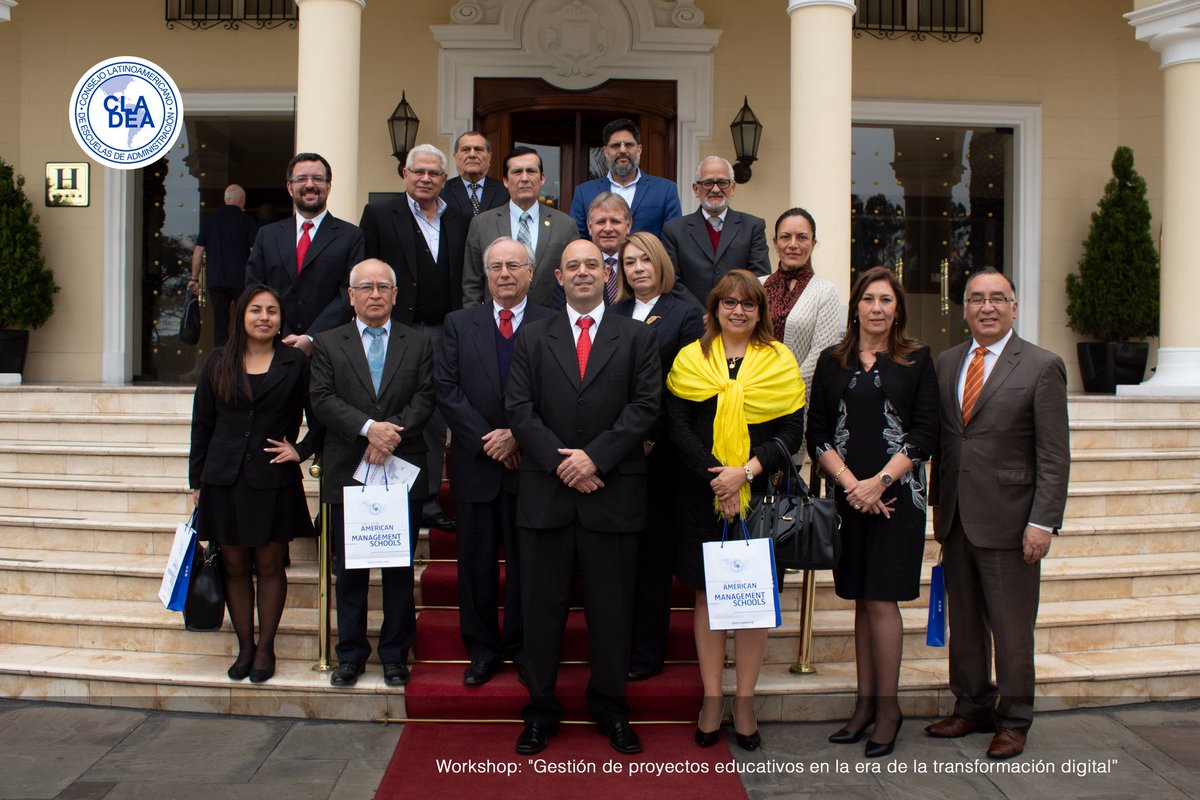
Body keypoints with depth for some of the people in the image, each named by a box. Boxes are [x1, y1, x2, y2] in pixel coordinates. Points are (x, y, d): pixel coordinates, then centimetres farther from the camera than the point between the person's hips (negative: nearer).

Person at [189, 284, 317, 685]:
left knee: (270, 565, 4)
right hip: (224, 481, 2)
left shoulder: (296, 363, 2)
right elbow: (202, 423, 9)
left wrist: (301, 451, -4)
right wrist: (196, 479, 7)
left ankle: (265, 648, 16)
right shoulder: (219, 362, 7)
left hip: (274, 482, -2)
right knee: (235, 565, 7)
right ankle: (244, 647, 19)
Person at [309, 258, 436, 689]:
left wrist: (393, 430, -17)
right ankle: (350, 654, 20)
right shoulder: (328, 344, 8)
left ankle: (395, 654, 17)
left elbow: (425, 399, -1)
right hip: (347, 475, 0)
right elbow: (323, 399, -4)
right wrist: (369, 427, -17)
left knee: (400, 570, 6)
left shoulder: (418, 344, 9)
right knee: (348, 571, 8)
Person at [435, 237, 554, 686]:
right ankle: (482, 650, 21)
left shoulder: (552, 325, 1)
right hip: (476, 463, 2)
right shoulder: (459, 324, 8)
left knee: (526, 562, 6)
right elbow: (446, 390, 0)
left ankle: (523, 646, 21)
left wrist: (517, 436, -14)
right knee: (476, 562, 8)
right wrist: (486, 440, -9)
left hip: (529, 464, -2)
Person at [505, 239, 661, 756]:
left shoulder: (636, 337, 7)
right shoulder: (533, 338, 10)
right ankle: (541, 710, 20)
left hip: (613, 492, -1)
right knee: (542, 607, 7)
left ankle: (610, 710, 23)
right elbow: (519, 408, 1)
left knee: (611, 608, 7)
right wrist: (560, 463, -11)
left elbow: (645, 405, -3)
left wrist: (595, 457, -13)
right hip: (546, 493, 1)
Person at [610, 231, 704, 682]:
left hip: (657, 454, -3)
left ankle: (647, 653, 14)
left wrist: (653, 436, -13)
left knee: (653, 553, 4)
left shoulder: (685, 316, 0)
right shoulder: (612, 315, 12)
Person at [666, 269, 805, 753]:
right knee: (707, 595, 5)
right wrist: (716, 475, -14)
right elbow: (678, 427, -2)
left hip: (759, 495, 0)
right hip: (701, 495, 0)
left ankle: (744, 704, 16)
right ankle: (712, 700, 16)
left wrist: (746, 471, -15)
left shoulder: (780, 361, 6)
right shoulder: (691, 359, 6)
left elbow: (792, 432, -1)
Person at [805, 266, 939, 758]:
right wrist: (850, 483, -9)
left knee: (881, 601, -5)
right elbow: (817, 435, 5)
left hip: (897, 495, -2)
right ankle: (866, 702, 17)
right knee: (862, 601, 8)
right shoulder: (832, 362, 9)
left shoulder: (917, 361, 3)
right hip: (847, 496, 3)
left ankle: (887, 707, 9)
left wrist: (878, 482, -13)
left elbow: (924, 434, -3)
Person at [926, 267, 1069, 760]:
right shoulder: (947, 363, 10)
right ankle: (972, 707, 29)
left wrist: (1043, 522, -14)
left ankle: (1013, 720, 21)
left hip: (1008, 520, -5)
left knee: (1011, 627, 5)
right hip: (956, 518, 5)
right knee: (964, 621, 14)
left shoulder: (1042, 367, -5)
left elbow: (1054, 456, -8)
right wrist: (938, 504, 12)